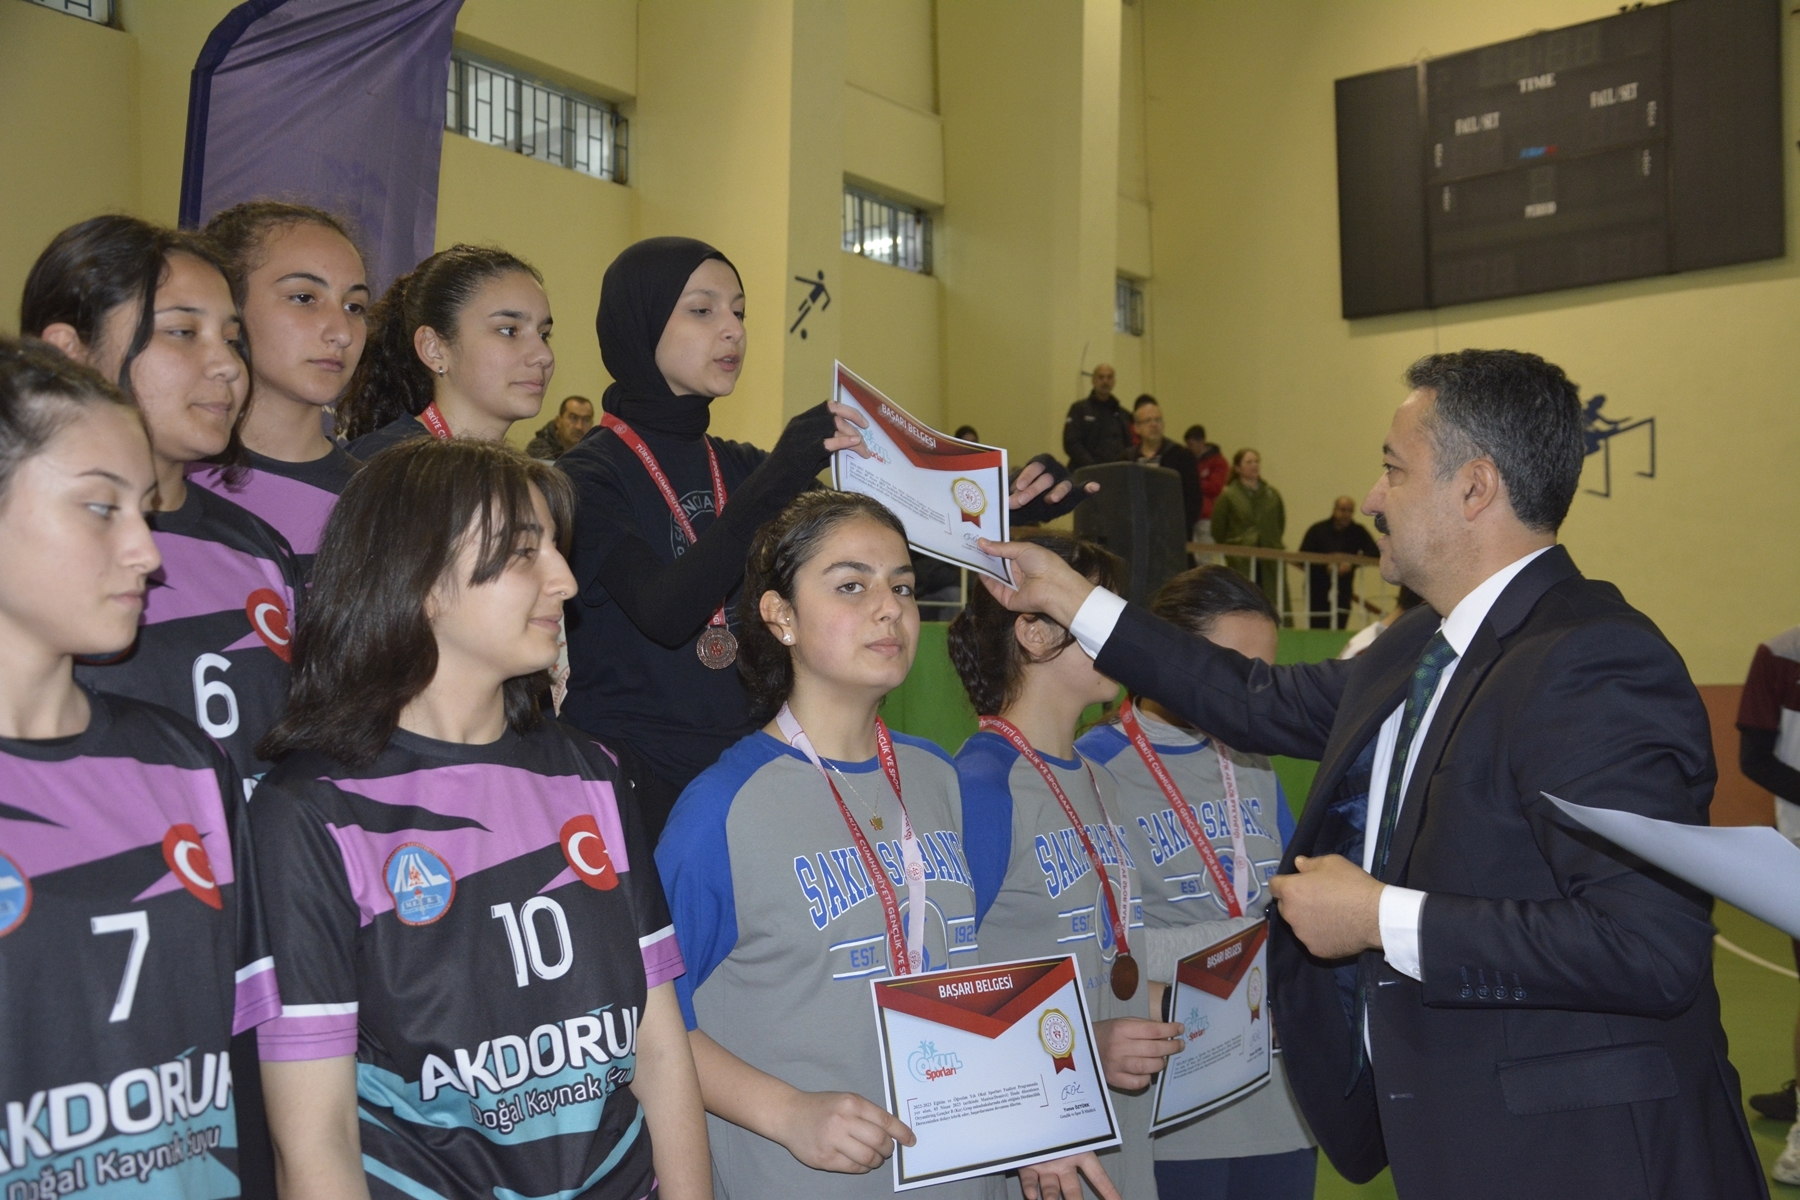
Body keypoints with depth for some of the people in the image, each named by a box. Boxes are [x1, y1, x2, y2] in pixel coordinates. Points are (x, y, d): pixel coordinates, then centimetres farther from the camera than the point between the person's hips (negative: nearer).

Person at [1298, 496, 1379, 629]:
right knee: (1317, 630, -6)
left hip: (1343, 592, 2)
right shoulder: (1317, 530, 0)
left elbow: (1375, 553, -4)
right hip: (1318, 589, -2)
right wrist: (1325, 565, -20)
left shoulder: (1358, 532, 6)